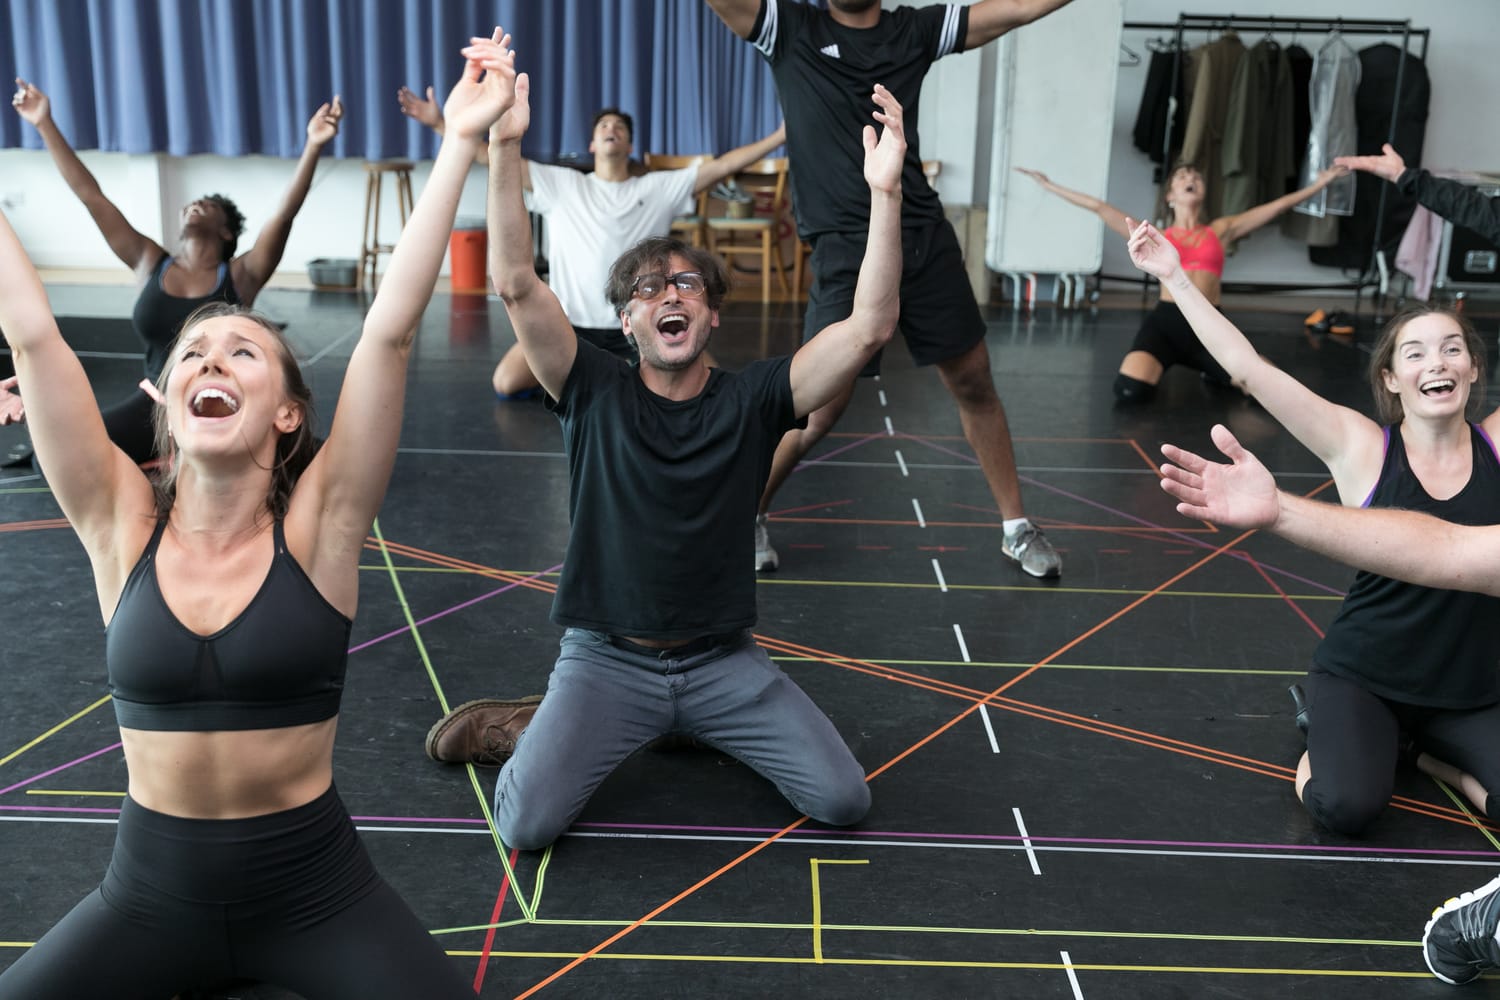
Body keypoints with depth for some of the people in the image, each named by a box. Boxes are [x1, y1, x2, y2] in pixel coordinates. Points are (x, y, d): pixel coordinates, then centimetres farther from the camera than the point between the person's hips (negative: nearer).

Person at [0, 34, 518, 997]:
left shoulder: (317, 523, -11)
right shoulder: (124, 526, -5)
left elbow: (390, 332, -19)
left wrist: (458, 146, -22)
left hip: (313, 886, -2)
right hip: (153, 889, 2)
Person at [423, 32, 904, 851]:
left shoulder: (752, 399, -3)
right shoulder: (596, 393, -4)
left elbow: (870, 327, -15)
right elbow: (516, 285, -18)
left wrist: (885, 192, -27)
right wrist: (504, 145, -29)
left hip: (723, 660, 2)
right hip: (607, 659, -2)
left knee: (843, 801, -9)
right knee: (526, 825, -19)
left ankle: (693, 725, 18)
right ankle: (524, 725, 17)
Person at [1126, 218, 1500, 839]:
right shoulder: (1361, 447, -10)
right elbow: (1245, 368, -15)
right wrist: (1175, 278, -18)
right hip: (1362, 678, -3)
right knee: (1347, 806, -27)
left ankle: (1437, 754, 15)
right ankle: (1324, 739, 9)